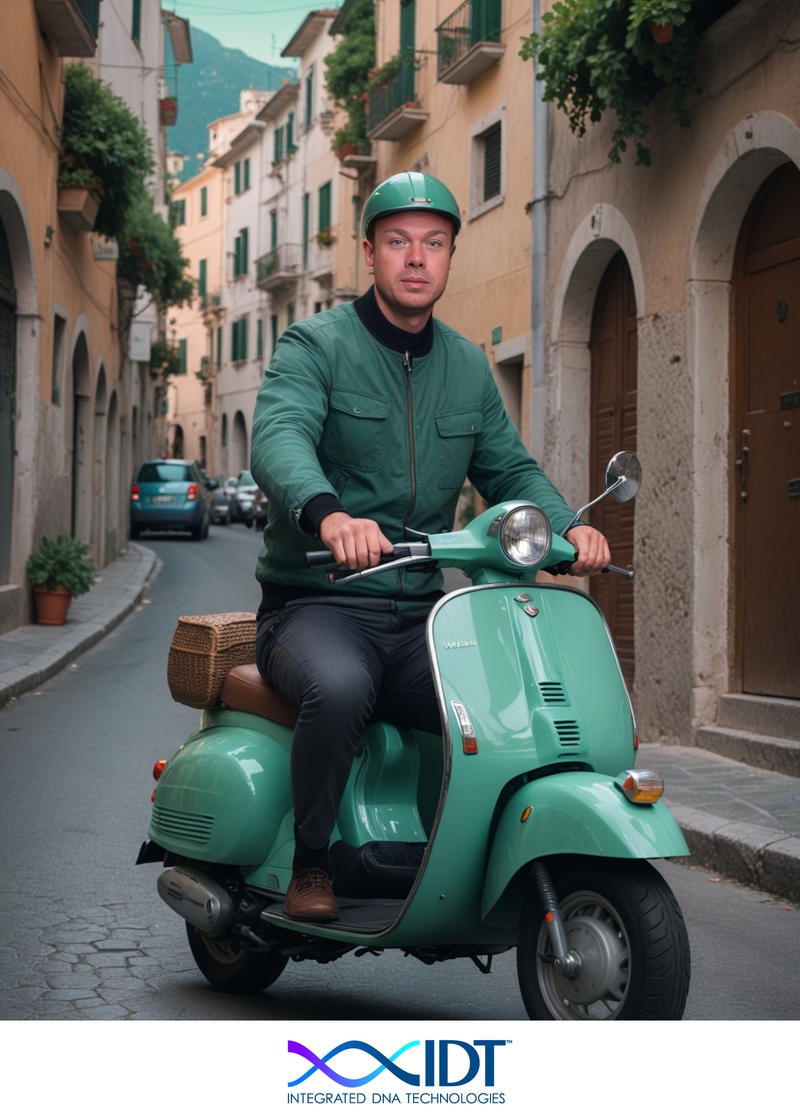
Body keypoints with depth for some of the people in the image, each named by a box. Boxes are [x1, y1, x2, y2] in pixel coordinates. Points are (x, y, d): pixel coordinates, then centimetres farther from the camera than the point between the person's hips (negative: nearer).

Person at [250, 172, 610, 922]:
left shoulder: (469, 368, 16)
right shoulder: (315, 345, -3)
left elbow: (508, 469, 17)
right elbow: (278, 439, -22)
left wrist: (567, 528, -6)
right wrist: (327, 512, -44)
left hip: (422, 618, 5)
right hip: (315, 603, -5)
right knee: (341, 687, -37)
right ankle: (309, 863, -15)